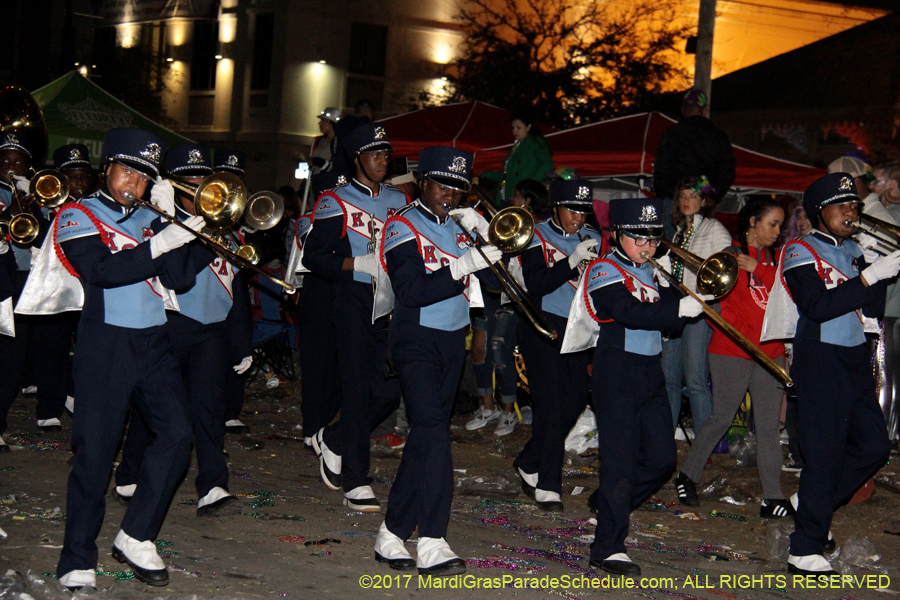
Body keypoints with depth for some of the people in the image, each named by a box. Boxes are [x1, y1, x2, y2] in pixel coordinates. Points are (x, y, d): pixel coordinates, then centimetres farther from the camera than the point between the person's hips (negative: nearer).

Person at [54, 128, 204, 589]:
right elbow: (103, 270, -17)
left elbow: (179, 279, 6)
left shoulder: (150, 220, 17)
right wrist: (159, 244, -21)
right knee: (95, 450, -4)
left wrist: (177, 229, -6)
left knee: (177, 432, -7)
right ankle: (77, 561, 6)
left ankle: (136, 538, 6)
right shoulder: (78, 217, 2)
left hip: (153, 342, 5)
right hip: (105, 343, -5)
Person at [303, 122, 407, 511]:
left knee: (390, 387, 1)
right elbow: (313, 257, -6)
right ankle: (356, 482, 0)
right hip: (355, 301, -5)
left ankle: (333, 441, 25)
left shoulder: (399, 201, 15)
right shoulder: (336, 204, -1)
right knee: (358, 388, -6)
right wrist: (359, 263, -17)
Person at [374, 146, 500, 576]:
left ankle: (392, 534, 16)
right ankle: (431, 544, -20)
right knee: (432, 432, -18)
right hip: (417, 341, -7)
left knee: (426, 435, 8)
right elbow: (413, 290, -19)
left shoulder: (458, 227, 15)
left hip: (452, 340, 7)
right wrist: (464, 265, -24)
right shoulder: (403, 227, -6)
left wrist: (483, 233, -4)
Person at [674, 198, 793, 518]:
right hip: (732, 351, -5)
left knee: (768, 425, 2)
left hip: (770, 351, 5)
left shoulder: (773, 259, 15)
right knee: (722, 417, 3)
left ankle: (773, 498, 3)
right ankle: (688, 475, 22)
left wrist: (758, 269, -12)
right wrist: (744, 331, -13)